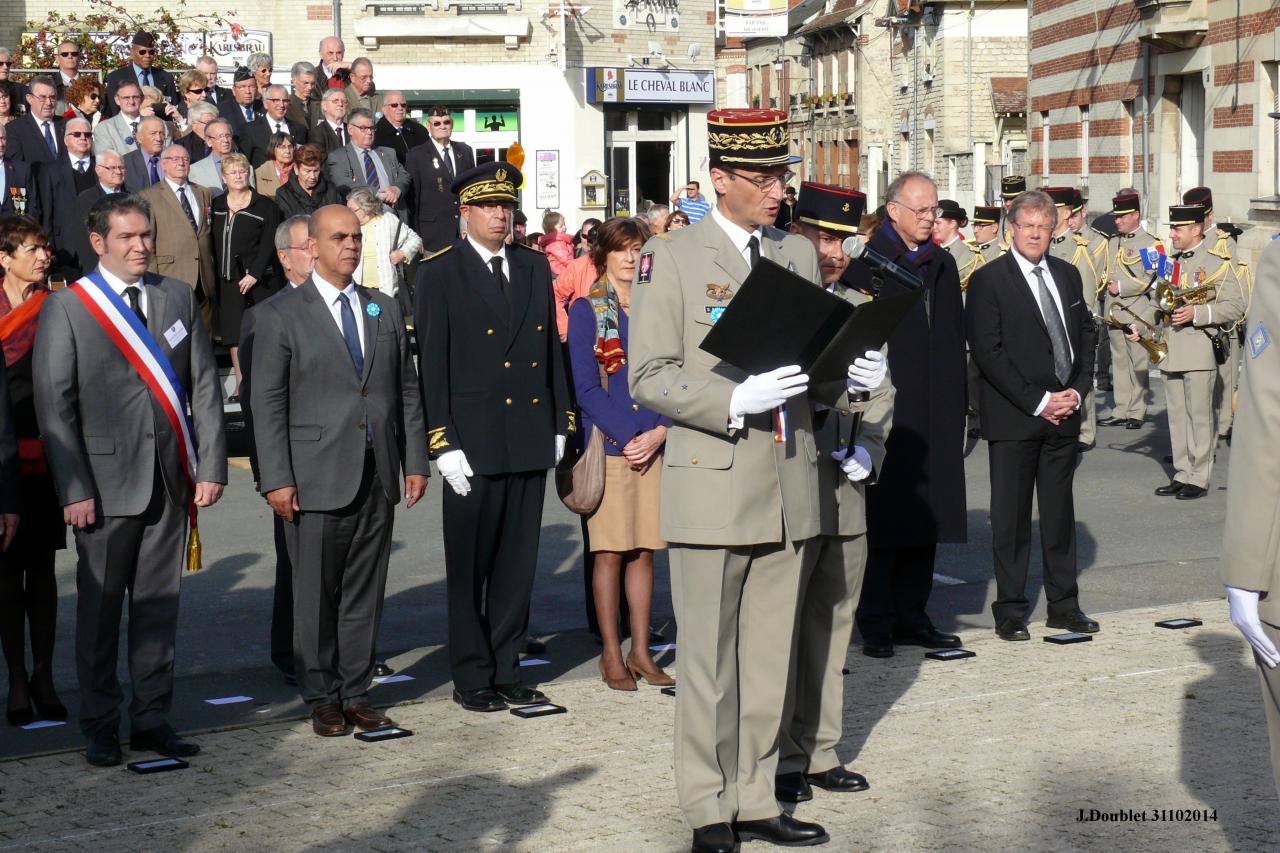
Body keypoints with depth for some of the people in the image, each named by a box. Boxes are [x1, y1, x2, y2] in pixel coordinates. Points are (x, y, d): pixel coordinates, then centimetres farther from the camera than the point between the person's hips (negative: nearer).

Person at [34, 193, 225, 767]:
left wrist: (210, 466, 1)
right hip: (106, 481, -3)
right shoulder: (66, 308, -1)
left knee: (160, 605, 9)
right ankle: (100, 728, 14)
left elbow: (205, 388, 9)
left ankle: (151, 719, 19)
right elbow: (54, 406, -4)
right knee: (100, 607, 4)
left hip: (170, 479, 3)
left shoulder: (178, 299, 10)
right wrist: (74, 489, -10)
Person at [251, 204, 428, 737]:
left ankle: (356, 694, 17)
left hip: (378, 478, 4)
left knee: (365, 592, 8)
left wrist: (415, 462, 7)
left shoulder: (385, 311, 13)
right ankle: (322, 699, 12)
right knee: (316, 595, 2)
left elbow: (407, 392, 14)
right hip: (317, 479, -4)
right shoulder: (281, 314, -1)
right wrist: (277, 479, -10)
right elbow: (268, 403, -4)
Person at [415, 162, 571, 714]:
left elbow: (552, 349, 15)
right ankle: (471, 679, 11)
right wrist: (443, 444, -12)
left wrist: (560, 423, 10)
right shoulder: (440, 274, -3)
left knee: (518, 565, 9)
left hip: (530, 438, 5)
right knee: (469, 569, 3)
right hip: (474, 444, -5)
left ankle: (506, 672, 19)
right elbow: (432, 365, -6)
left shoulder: (534, 267, 12)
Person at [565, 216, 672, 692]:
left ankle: (640, 651, 13)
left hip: (654, 443, 3)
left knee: (644, 550, 6)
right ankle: (611, 655, 6)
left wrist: (660, 432, -7)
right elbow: (586, 387, -5)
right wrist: (627, 438, -13)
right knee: (610, 550, -2)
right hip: (608, 443, -3)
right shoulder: (586, 311, 1)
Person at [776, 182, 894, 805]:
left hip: (847, 494, 6)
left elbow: (880, 391, 16)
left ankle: (820, 752, 21)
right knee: (781, 627, -1)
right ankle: (782, 760, 8)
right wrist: (818, 449, -15)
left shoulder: (860, 309, 14)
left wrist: (868, 446, -1)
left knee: (831, 625, 12)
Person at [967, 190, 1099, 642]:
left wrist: (1077, 391, -1)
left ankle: (1064, 605, 18)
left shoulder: (1068, 275, 12)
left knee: (1059, 512, 11)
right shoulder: (988, 281, -6)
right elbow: (988, 352, -12)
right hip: (1013, 418, -5)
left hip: (1064, 415, 5)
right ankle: (1010, 610, 8)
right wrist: (1037, 401, -14)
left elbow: (1086, 333, 15)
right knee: (1011, 516, 0)